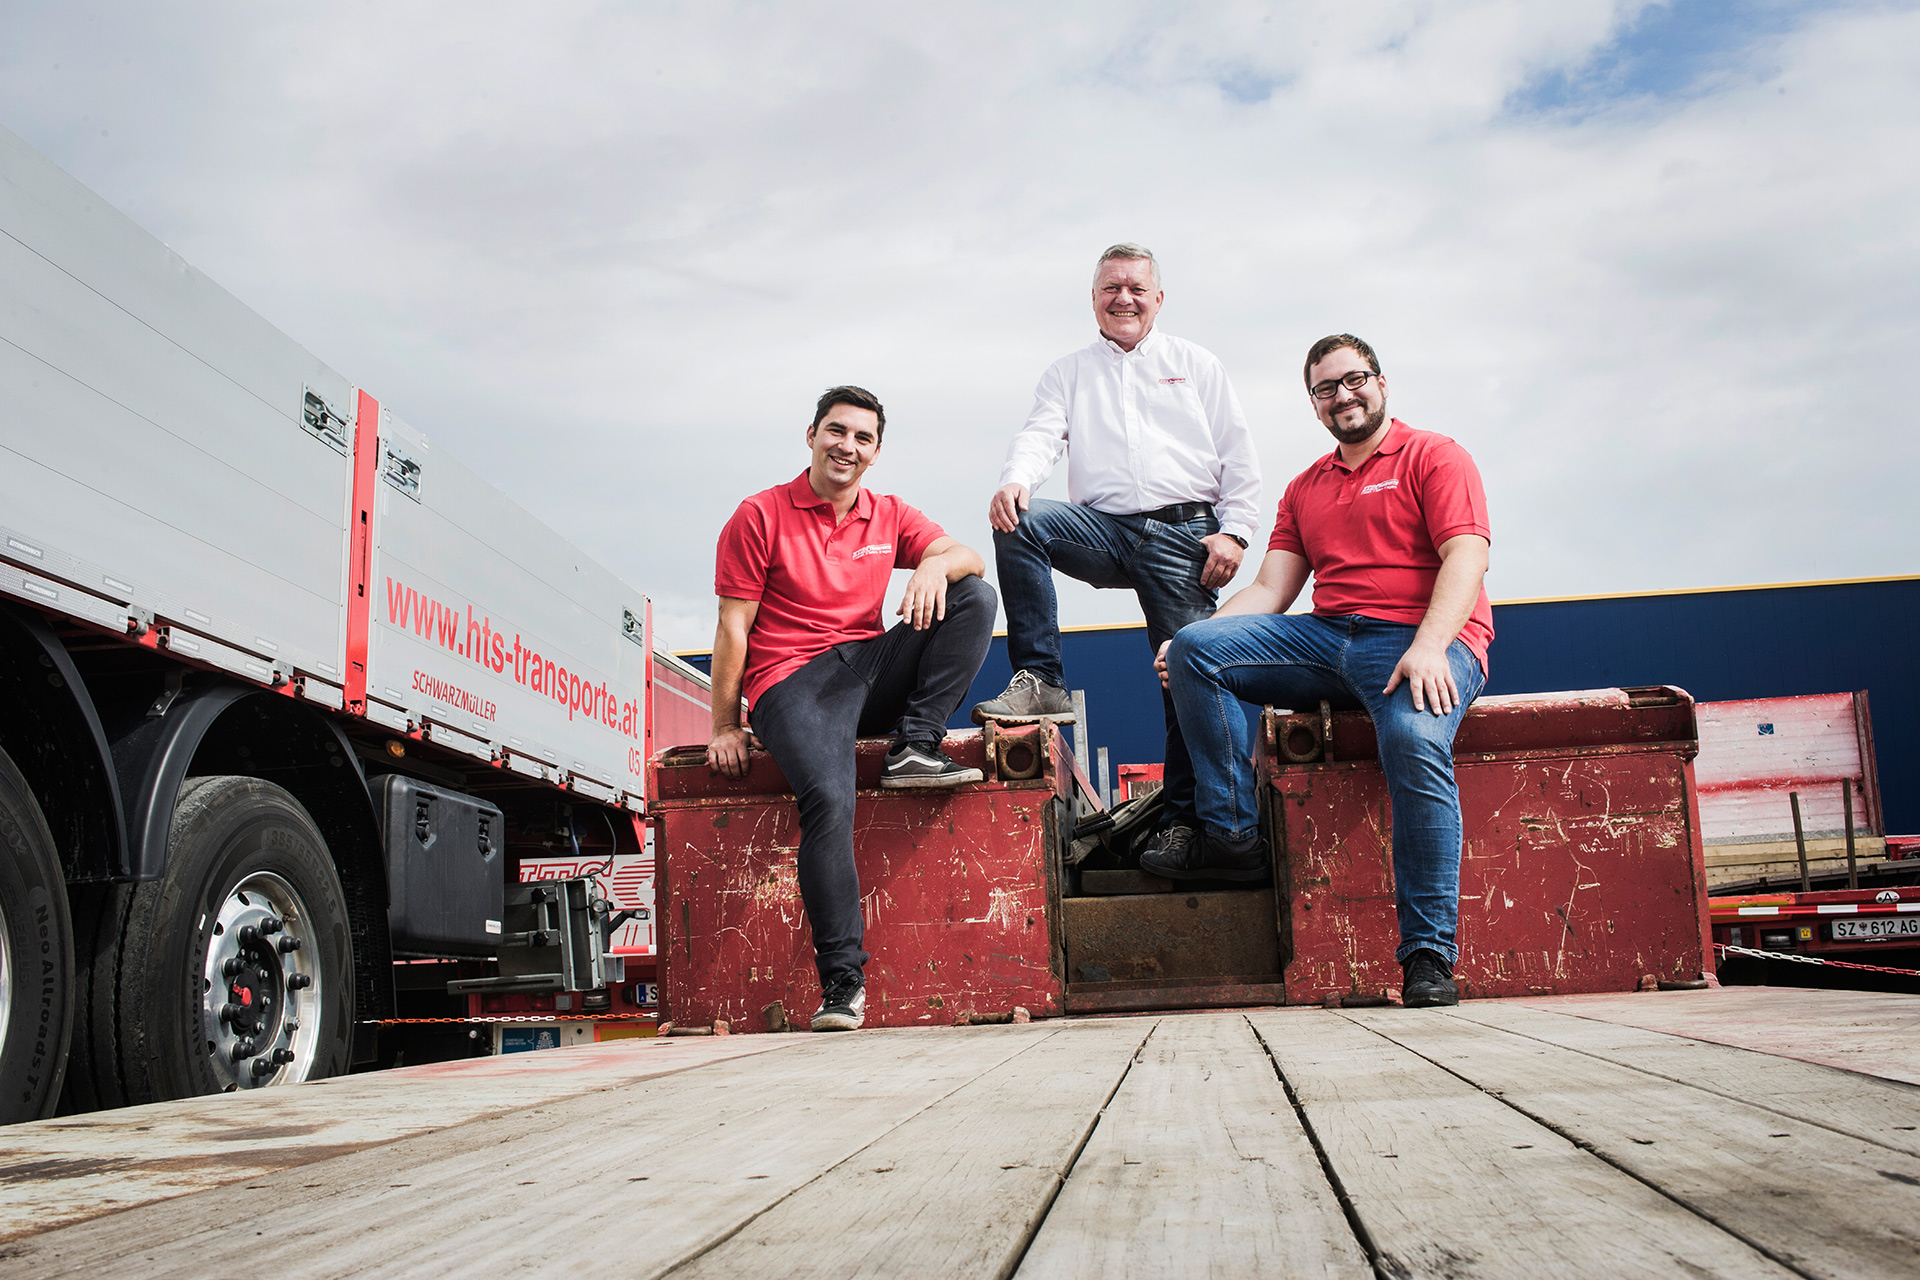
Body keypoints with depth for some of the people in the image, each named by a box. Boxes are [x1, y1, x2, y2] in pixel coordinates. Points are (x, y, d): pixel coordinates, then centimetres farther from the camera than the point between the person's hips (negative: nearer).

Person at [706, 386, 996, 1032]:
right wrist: (726, 726, -3)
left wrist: (935, 565, -20)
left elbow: (969, 559, 5)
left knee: (975, 597, -12)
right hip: (791, 682, -5)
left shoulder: (888, 516, 15)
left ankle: (914, 749, -17)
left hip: (871, 667, 5)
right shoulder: (761, 516, 2)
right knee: (828, 798, -32)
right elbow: (733, 627, 0)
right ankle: (842, 979, -25)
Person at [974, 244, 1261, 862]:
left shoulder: (1195, 364, 16)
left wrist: (1234, 532, -2)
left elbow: (1239, 456, 11)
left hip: (1184, 533, -1)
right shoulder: (1068, 372, 18)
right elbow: (1041, 435, 0)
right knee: (1018, 525, -27)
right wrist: (1015, 480, -23)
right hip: (1104, 527, 1)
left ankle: (1183, 818, 6)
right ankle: (1040, 682, -24)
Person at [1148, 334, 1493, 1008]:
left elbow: (1467, 557, -7)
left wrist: (1428, 647, -24)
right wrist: (1197, 640, -2)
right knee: (1193, 648, -13)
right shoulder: (1304, 489, 24)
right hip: (1327, 638, 6)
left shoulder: (1435, 457, 8)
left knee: (1415, 740, -37)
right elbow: (1269, 591, 16)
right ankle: (1231, 836, -15)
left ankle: (1428, 956, -28)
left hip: (1425, 641, -5)